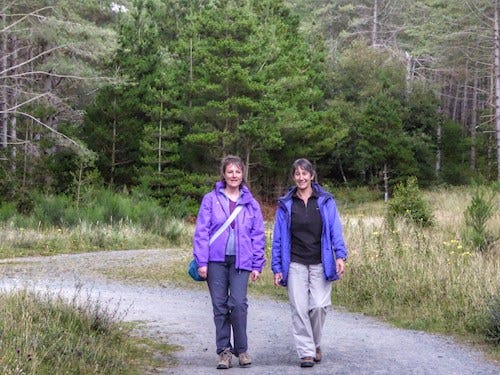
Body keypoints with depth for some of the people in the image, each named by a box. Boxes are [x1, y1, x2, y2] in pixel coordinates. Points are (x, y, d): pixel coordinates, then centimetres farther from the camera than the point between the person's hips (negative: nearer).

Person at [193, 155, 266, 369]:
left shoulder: (251, 203, 9)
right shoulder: (211, 199, 3)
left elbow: (258, 236, 11)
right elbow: (201, 232, 0)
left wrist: (257, 265, 6)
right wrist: (201, 261, -6)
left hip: (241, 261, 0)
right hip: (216, 260, 0)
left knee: (239, 303, -10)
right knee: (220, 305, 3)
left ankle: (241, 350, 5)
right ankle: (224, 351, 13)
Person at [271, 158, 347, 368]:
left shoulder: (325, 201, 4)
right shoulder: (286, 205, 6)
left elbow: (335, 230, 0)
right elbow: (278, 238, 7)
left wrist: (340, 256, -13)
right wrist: (277, 268, 3)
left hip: (320, 264, -1)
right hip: (295, 265, 1)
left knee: (319, 305, -7)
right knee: (299, 309, -3)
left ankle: (315, 344, 18)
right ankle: (306, 352, 6)